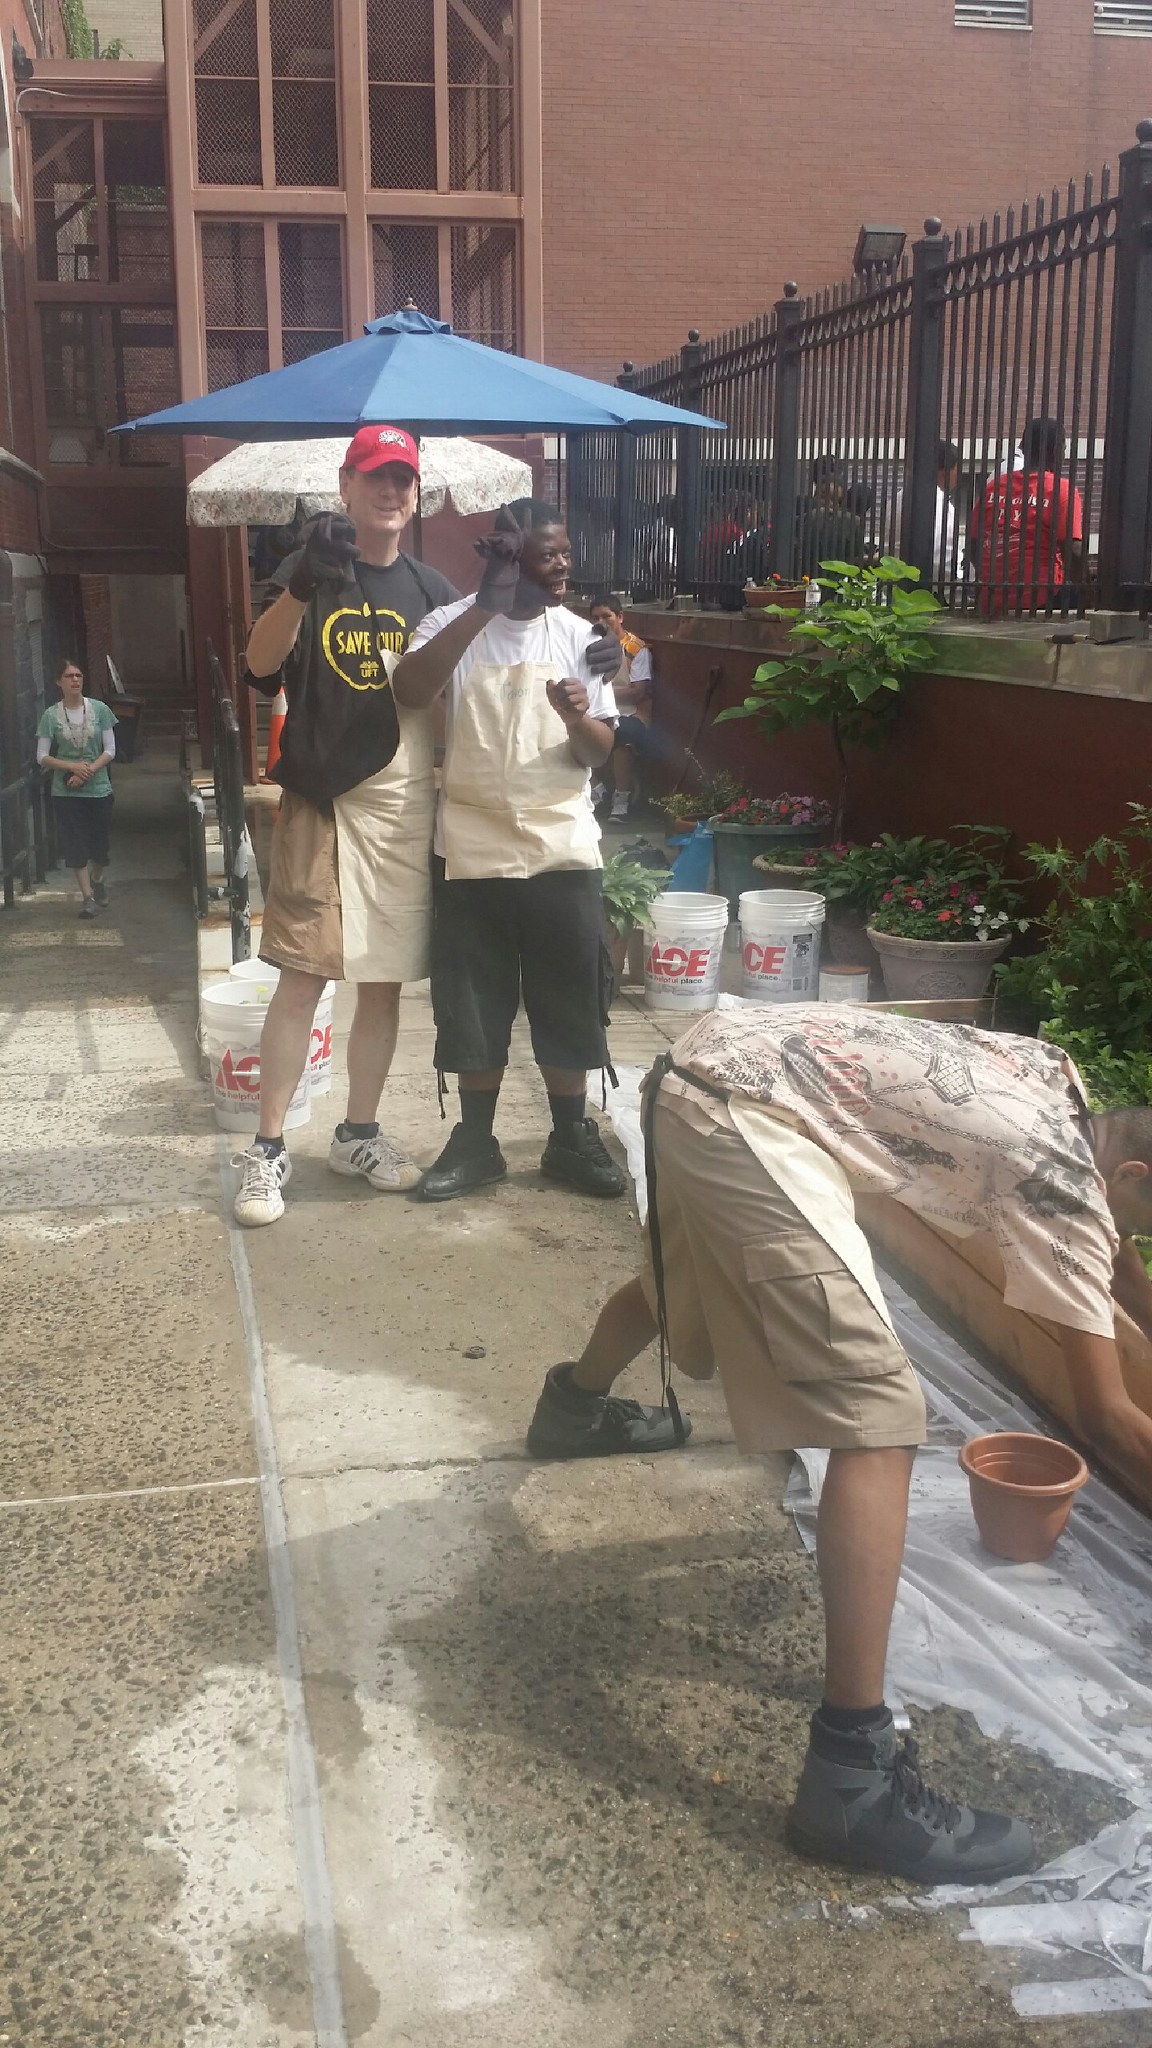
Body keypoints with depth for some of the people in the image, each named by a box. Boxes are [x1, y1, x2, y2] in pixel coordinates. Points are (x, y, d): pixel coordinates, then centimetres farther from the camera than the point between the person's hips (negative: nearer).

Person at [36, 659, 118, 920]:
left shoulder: (99, 709, -2)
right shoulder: (51, 716, -2)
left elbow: (110, 751, -2)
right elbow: (42, 757, -2)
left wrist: (87, 771, -15)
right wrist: (73, 767, -16)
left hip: (99, 789, 0)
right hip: (66, 792, 0)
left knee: (102, 848, 7)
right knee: (75, 846, -2)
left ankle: (97, 879, 37)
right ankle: (88, 897, 6)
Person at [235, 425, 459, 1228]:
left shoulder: (431, 588, 11)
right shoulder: (311, 571, 2)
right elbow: (261, 664, -17)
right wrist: (303, 583, -32)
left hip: (406, 806, 4)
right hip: (321, 801, -3)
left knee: (385, 979, 9)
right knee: (303, 975, -6)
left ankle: (360, 1134, 22)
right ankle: (269, 1148, 2)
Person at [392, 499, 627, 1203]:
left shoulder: (578, 635, 3)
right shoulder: (454, 623, -4)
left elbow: (599, 753, 2)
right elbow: (409, 691, -25)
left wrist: (579, 718, -21)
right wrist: (487, 605, -27)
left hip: (563, 849, 2)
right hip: (473, 850, -2)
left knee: (570, 1001, 7)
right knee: (474, 1007, 7)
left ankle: (572, 1140, 23)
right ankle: (476, 1143, 22)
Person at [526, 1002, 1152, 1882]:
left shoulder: (1065, 1086, 16)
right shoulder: (1060, 1180, -6)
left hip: (717, 1059, 11)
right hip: (747, 1114, -11)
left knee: (687, 1270, 40)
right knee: (878, 1417, -14)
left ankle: (576, 1406, 72)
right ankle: (853, 1771, -16)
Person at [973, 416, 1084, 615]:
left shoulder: (994, 485, 10)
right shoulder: (1062, 489, -4)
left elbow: (975, 544, 13)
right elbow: (1074, 551, -11)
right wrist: (1076, 585, 5)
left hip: (991, 601, 6)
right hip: (1039, 598, -5)